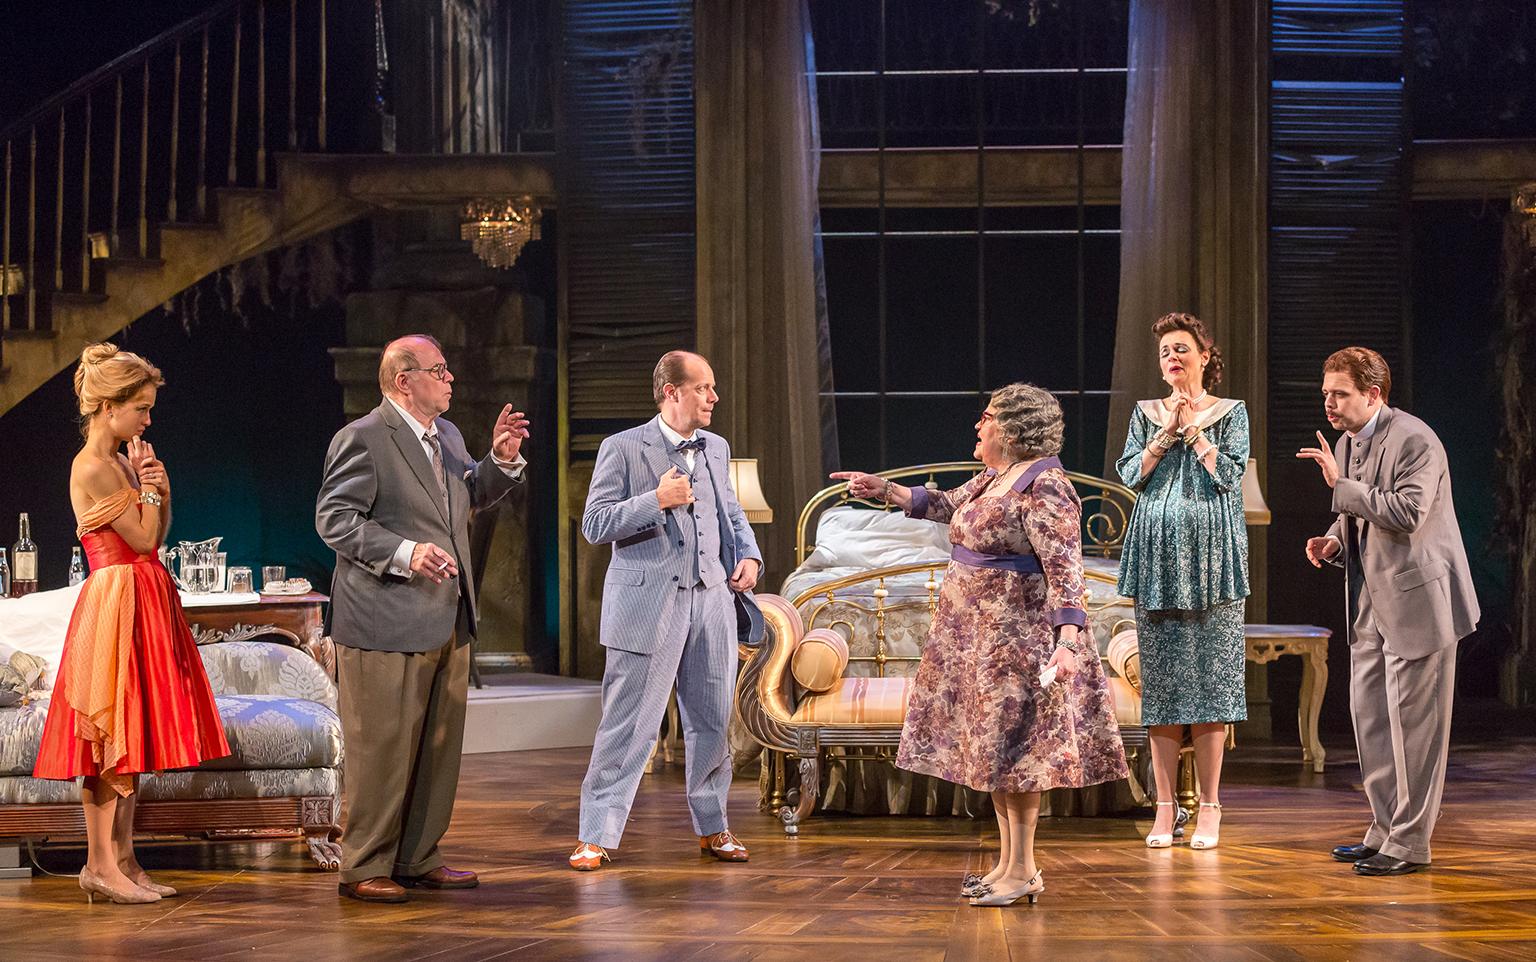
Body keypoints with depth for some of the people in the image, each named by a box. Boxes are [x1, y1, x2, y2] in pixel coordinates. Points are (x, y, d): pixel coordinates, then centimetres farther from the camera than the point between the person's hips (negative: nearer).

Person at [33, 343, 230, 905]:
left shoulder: (120, 462, 14)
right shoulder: (94, 467, -14)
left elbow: (156, 536, 16)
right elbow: (143, 538, -14)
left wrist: (159, 489, 1)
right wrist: (148, 485, -4)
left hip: (143, 605, 10)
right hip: (117, 601, -10)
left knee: (129, 741, 10)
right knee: (112, 739, -6)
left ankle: (123, 862, 14)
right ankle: (101, 865, -1)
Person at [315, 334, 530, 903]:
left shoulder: (446, 435, 16)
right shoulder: (362, 439, -10)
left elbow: (471, 497, 29)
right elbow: (335, 519, -15)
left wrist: (502, 461, 10)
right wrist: (404, 553, -25)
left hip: (447, 622, 9)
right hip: (386, 624, -8)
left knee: (440, 747, 12)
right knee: (383, 749, -4)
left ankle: (418, 858, 22)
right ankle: (364, 869, 5)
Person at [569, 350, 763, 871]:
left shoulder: (716, 448, 14)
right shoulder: (623, 449, -5)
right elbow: (594, 524, -10)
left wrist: (749, 554, 9)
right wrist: (656, 501, -19)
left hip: (711, 600, 6)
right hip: (648, 605, -6)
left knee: (712, 722, 10)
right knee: (629, 726, -5)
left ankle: (712, 827, 24)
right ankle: (596, 836, 2)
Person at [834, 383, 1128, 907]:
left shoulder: (1043, 489, -17)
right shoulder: (993, 478, 12)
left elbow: (1064, 568, -24)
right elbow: (944, 505, 29)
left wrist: (1068, 638, -33)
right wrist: (885, 489, 28)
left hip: (1018, 634, -10)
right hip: (980, 631, 10)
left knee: (1013, 747, -6)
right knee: (991, 747, 12)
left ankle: (1024, 870, 1)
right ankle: (1008, 862, 19)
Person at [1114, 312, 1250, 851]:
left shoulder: (1230, 412, 6)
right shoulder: (1146, 414, 13)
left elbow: (1229, 474, -6)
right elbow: (1132, 476, 2)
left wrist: (1193, 426, -5)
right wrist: (1168, 429, -5)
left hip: (1211, 555, -2)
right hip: (1157, 557, 3)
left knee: (1210, 676, -4)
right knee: (1161, 680, 1)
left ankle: (1209, 808, 1)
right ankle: (1164, 808, 5)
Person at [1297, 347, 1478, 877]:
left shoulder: (1414, 441, -16)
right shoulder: (1344, 444, 12)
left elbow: (1407, 515, -26)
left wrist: (1341, 484, -24)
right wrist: (1333, 542, 4)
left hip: (1418, 601, -9)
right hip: (1371, 605, 9)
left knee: (1412, 722, -4)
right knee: (1368, 715, 12)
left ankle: (1410, 843, 4)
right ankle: (1385, 829, 23)